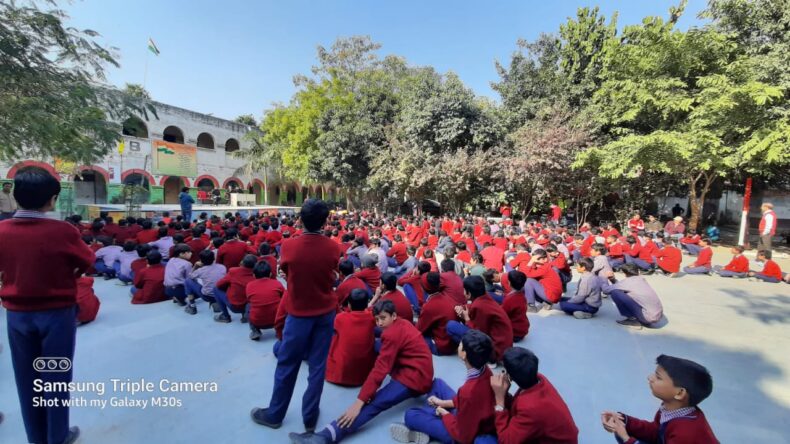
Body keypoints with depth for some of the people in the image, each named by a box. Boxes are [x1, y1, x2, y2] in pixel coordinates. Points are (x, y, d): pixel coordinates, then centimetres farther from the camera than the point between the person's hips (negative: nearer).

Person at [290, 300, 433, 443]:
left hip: (414, 378, -10)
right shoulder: (402, 323, 11)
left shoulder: (392, 334, -17)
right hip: (418, 371, 10)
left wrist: (359, 402, -25)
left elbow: (380, 369, -23)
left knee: (373, 404, -27)